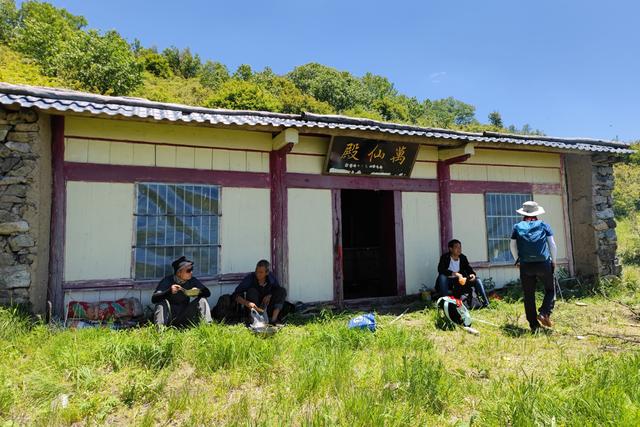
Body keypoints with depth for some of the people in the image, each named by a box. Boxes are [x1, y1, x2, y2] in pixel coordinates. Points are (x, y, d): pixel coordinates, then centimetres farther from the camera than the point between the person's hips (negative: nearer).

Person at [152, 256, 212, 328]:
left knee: (202, 300, -14)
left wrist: (198, 292, -26)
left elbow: (207, 292, -4)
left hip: (184, 318, 3)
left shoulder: (192, 281, -5)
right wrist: (169, 291, -43)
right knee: (162, 301, -28)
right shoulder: (167, 281, -15)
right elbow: (154, 299, -26)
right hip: (169, 319, -3)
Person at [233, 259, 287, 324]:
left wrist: (270, 296, -20)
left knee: (282, 290, -15)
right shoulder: (249, 278, -18)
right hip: (252, 310, -3)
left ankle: (273, 319, -25)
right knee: (252, 291, -28)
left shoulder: (271, 278, -10)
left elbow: (279, 292, 2)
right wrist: (247, 303, -41)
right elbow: (235, 296, -22)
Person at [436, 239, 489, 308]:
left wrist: (473, 274, -21)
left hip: (459, 283, 5)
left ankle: (485, 303, -14)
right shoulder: (445, 257, -9)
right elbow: (440, 269, -25)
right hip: (447, 283, -4)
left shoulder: (463, 258, 5)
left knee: (477, 279, -11)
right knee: (442, 277, -36)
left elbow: (469, 269, 4)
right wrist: (454, 274, -37)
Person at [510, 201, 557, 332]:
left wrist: (518, 260, 20)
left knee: (528, 296, 8)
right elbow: (552, 244, 4)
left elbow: (512, 246, 7)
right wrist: (553, 261, 15)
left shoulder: (517, 227, 7)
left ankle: (534, 325, 10)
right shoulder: (543, 225, 5)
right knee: (550, 290, 18)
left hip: (525, 266, 1)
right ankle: (544, 313, -3)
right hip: (543, 264, -1)